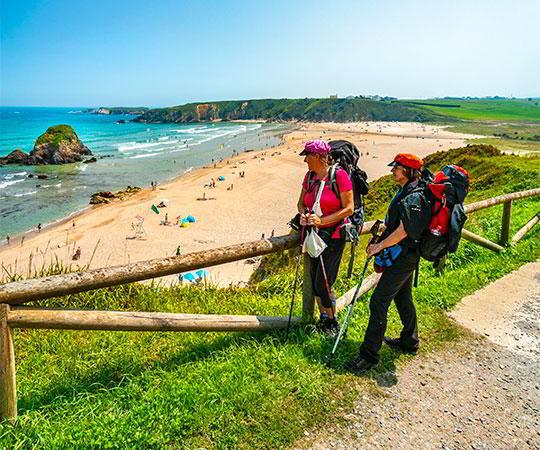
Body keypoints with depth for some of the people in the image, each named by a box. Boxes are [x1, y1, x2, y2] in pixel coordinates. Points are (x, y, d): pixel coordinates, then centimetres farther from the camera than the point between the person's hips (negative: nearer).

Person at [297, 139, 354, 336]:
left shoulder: (339, 175, -13)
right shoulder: (309, 176, 6)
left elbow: (349, 209, -14)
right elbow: (301, 202, 15)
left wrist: (322, 220, -21)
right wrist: (303, 215, -8)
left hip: (333, 235, -6)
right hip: (314, 234, 7)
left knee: (323, 283, -5)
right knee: (314, 281, 13)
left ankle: (333, 322, 18)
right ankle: (323, 318, 32)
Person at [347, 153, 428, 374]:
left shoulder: (413, 197, -21)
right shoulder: (404, 192, 11)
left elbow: (403, 232, -25)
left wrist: (379, 246, -16)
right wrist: (381, 237, 13)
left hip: (402, 258, -10)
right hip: (404, 257, 11)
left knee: (378, 302, -9)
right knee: (403, 299, 22)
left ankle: (369, 354, -2)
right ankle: (409, 341, 39)